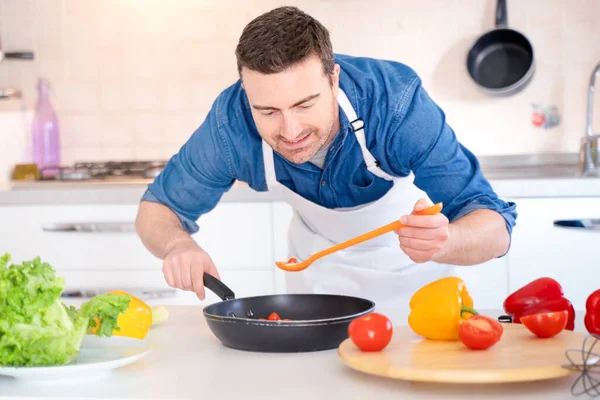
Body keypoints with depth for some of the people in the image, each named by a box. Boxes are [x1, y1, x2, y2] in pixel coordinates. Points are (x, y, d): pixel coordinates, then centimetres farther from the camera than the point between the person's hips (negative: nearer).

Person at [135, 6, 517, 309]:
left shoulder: (396, 100, -39)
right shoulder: (232, 121, -32)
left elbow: (495, 228, -40)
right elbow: (158, 208, -16)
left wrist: (442, 242, -63)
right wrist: (177, 244, -40)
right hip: (319, 264, 0)